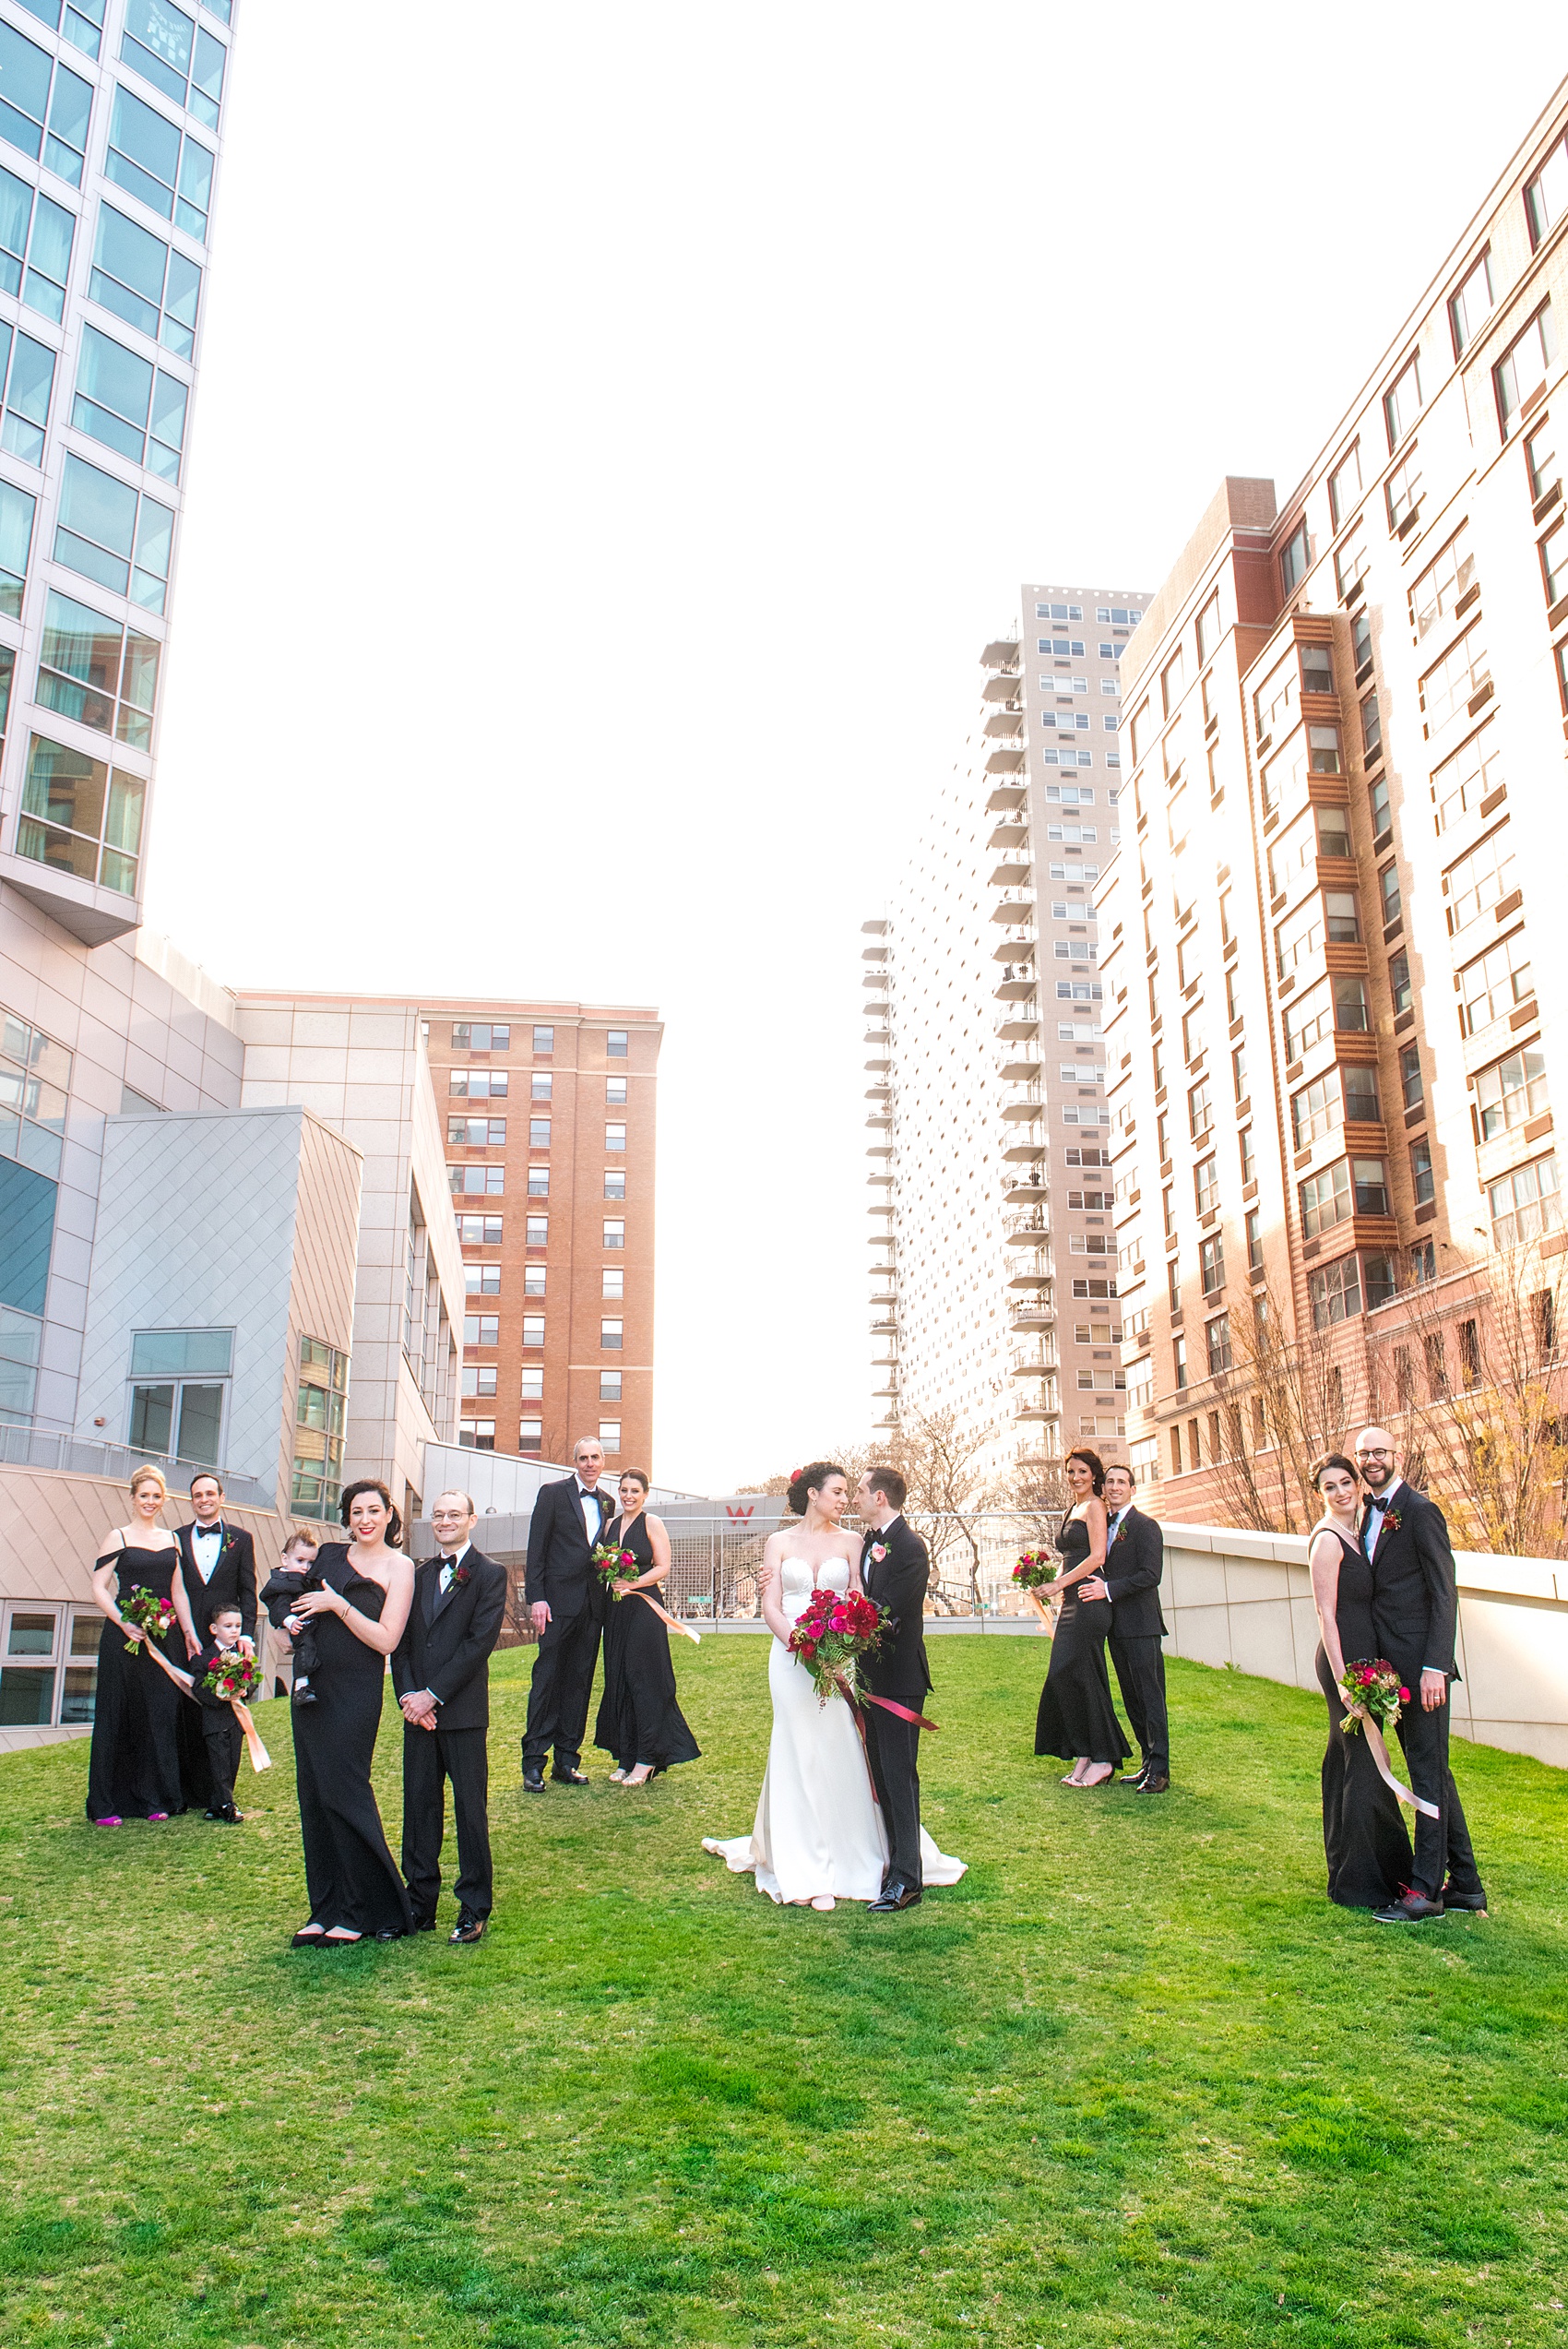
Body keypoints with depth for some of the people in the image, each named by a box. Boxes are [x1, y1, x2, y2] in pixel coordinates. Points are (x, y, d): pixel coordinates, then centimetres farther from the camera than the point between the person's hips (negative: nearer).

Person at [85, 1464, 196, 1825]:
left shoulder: (170, 1539, 13)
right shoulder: (118, 1536, -1)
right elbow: (99, 1589, -7)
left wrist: (187, 1630, 8)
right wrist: (124, 1624, -20)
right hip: (125, 1635, -4)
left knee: (161, 1713, 6)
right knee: (120, 1714, 0)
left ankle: (153, 1798, 16)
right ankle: (105, 1805, 8)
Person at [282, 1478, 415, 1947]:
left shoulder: (398, 1568, -5)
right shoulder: (329, 1554, 11)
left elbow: (386, 1640, -12)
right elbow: (303, 1603, 25)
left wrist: (337, 1604, -16)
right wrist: (292, 1621, 3)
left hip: (355, 1693, -6)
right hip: (312, 1685, 6)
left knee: (342, 1792, -6)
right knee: (313, 1794, 7)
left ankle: (361, 1912, 7)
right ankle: (325, 1910, 17)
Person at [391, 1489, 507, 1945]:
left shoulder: (490, 1574, -3)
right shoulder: (417, 1574, 13)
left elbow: (480, 1641, -11)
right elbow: (400, 1641, 10)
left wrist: (433, 1695, -14)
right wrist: (407, 1694, -5)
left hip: (463, 1711, -5)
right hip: (418, 1710, 5)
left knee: (470, 1808, 1)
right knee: (419, 1806, 9)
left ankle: (474, 1909, 11)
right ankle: (420, 1904, 19)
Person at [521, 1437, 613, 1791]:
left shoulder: (606, 1503, 14)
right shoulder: (553, 1493, 0)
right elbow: (536, 1548, -4)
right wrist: (536, 1597, -11)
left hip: (593, 1603, 5)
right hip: (559, 1600, -5)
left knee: (579, 1681, 8)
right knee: (547, 1679, -2)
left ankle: (567, 1759, 15)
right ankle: (533, 1761, 4)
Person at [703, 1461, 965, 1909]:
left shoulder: (850, 1543, 7)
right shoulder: (780, 1542, 6)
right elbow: (770, 1607, 0)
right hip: (791, 1658, 0)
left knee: (843, 1756, -1)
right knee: (800, 1758, 0)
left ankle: (853, 1855, 13)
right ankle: (808, 1873, 6)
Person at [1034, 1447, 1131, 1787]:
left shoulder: (1094, 1507, -6)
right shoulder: (1073, 1510, 21)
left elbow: (1097, 1557, -14)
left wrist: (1061, 1582, -12)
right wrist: (1056, 1584, 10)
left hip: (1089, 1600, -9)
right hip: (1071, 1604, 9)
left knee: (1077, 1675, -10)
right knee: (1064, 1677, 5)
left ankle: (1101, 1760, -3)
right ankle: (1083, 1758, 9)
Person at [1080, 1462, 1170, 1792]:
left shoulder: (1145, 1526, -8)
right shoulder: (1103, 1524, 16)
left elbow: (1151, 1575, -17)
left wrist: (1108, 1589, -19)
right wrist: (1094, 1585, 4)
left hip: (1140, 1625, -8)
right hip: (1115, 1626, 8)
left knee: (1151, 1696, -6)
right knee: (1132, 1699, 12)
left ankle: (1159, 1771, -3)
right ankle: (1148, 1763, 20)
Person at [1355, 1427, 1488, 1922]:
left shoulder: (1419, 1511, -11)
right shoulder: (1372, 1514, 14)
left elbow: (1444, 1593, -14)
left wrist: (1434, 1666, -19)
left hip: (1420, 1665, -9)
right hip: (1392, 1665, 9)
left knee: (1429, 1773, -2)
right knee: (1431, 1773, 14)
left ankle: (1426, 1889, 4)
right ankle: (1465, 1884, 24)